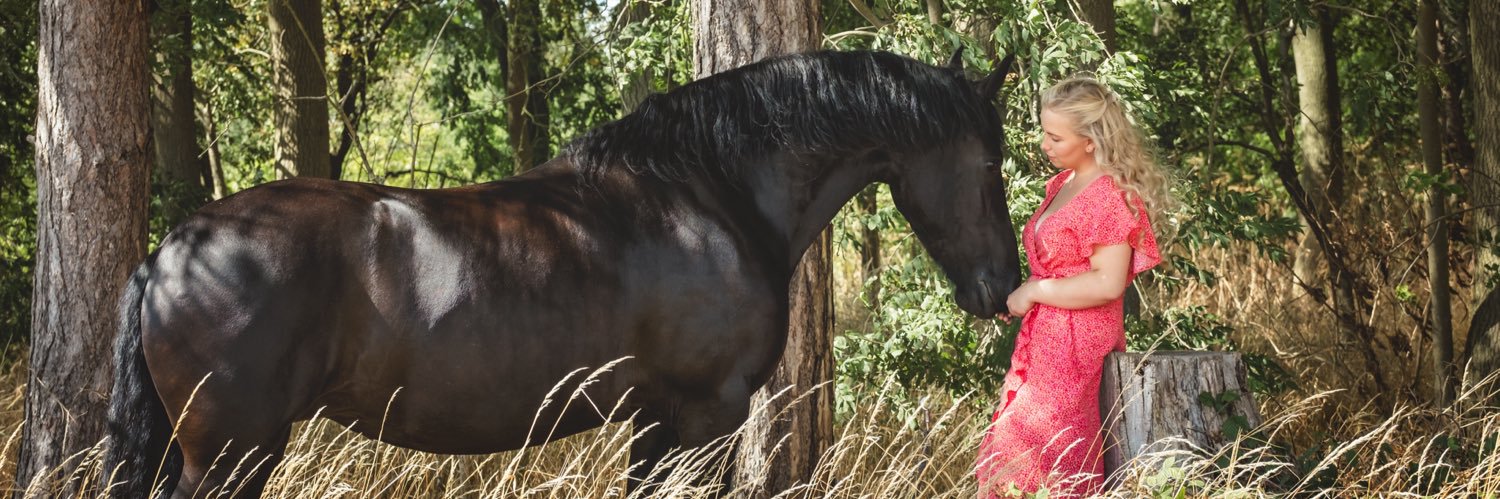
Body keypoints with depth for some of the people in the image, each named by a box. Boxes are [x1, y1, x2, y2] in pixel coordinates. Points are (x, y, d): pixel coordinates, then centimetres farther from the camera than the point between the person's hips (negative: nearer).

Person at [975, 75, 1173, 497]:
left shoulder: (1110, 195, -15)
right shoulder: (1062, 184, 14)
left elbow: (1107, 284, -22)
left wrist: (1033, 292, -14)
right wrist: (1016, 295, 8)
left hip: (1077, 348, -10)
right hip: (1043, 342, 10)